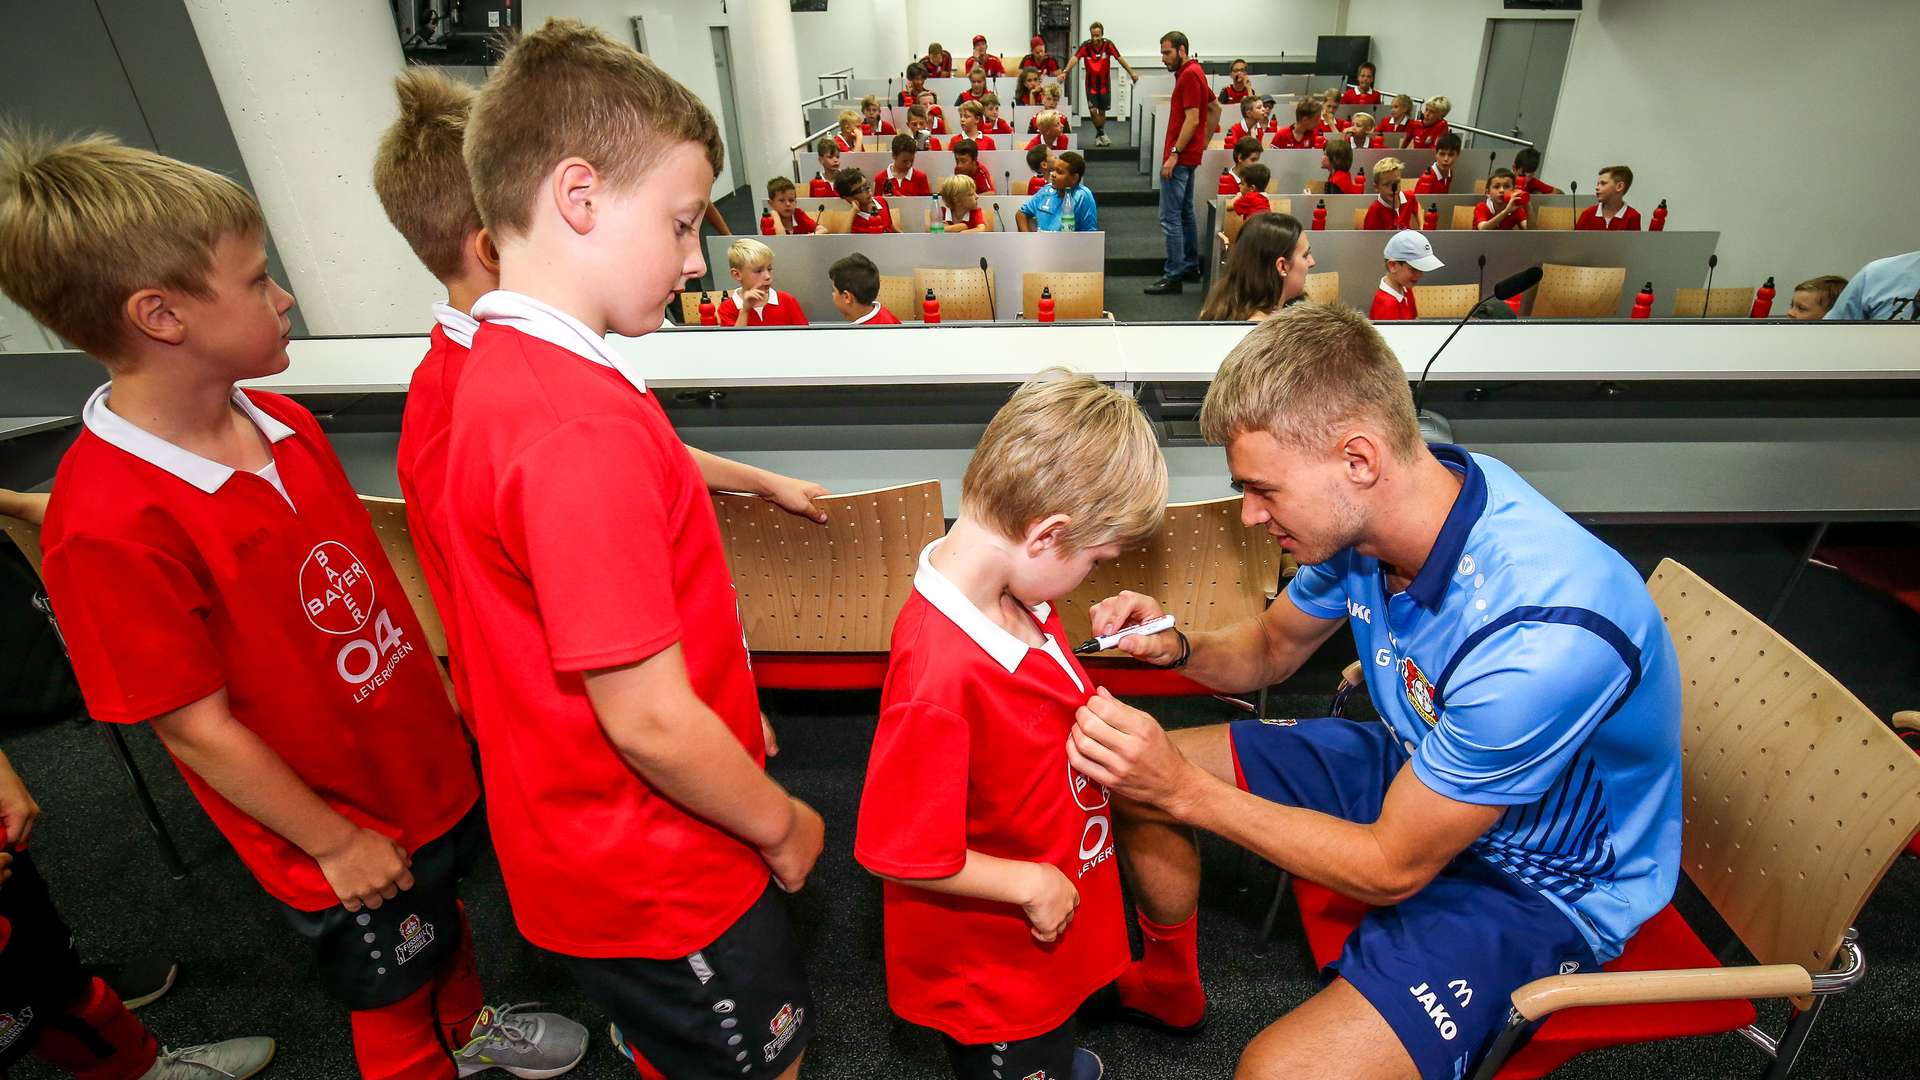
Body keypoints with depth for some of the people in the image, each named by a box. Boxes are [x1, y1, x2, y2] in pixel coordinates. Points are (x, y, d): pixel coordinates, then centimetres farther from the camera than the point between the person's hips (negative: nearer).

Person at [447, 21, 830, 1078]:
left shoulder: (506, 367, 0)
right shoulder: (581, 430, -33)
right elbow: (649, 719, -31)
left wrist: (761, 481, 35)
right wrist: (781, 823, -13)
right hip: (653, 872, -8)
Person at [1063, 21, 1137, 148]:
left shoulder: (1108, 45, -13)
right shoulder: (1085, 46, -16)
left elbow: (1120, 58, -16)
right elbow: (1075, 58, -28)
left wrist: (1131, 72, -27)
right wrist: (1065, 72, -45)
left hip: (1105, 84, 1)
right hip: (1091, 84, -1)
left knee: (1102, 111, 9)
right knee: (1093, 110, -11)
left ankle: (1099, 135, 29)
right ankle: (1102, 133, 11)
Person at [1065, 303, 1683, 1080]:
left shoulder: (1542, 636, -38)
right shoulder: (1367, 512, -16)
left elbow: (1395, 867, -26)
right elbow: (1273, 646, 4)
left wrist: (1185, 788, -29)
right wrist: (1179, 648, -17)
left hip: (1538, 880, -6)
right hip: (1415, 771, 7)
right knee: (1128, 774, 5)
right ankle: (1169, 981, 31)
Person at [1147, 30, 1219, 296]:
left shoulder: (1189, 75, -14)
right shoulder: (1194, 72, 17)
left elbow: (1192, 119, -21)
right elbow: (1215, 109, 23)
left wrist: (1174, 154, -22)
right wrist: (1205, 141, 19)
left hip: (1180, 157, -11)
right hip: (1189, 155, 11)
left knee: (1170, 217, -10)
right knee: (1184, 213, 17)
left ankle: (1174, 276, -9)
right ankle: (1190, 266, 25)